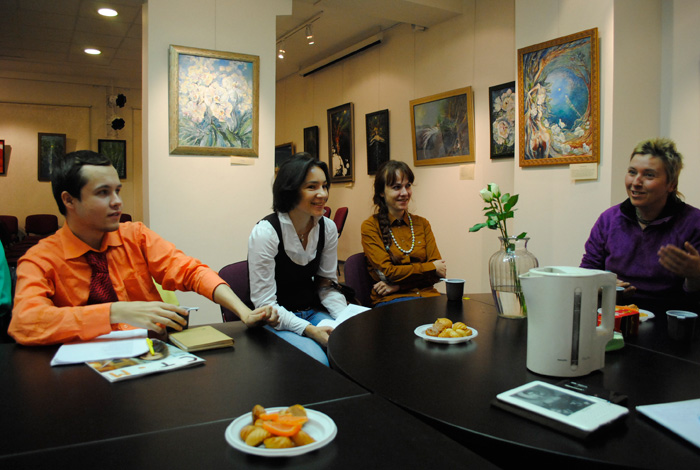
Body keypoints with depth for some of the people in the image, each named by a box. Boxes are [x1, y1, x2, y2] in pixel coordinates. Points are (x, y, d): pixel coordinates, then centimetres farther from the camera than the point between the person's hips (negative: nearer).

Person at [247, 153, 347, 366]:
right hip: (277, 321, -5)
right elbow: (264, 302, -18)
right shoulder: (265, 232, -18)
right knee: (316, 360, -31)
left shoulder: (327, 228, -1)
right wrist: (309, 330, -28)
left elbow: (327, 286, 6)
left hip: (312, 312, 5)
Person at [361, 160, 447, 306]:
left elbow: (438, 272, 6)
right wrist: (432, 267, -3)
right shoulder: (370, 226, 0)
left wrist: (398, 285, -9)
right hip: (390, 300, -4)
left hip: (426, 294, 5)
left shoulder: (422, 223, 14)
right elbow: (387, 271, -9)